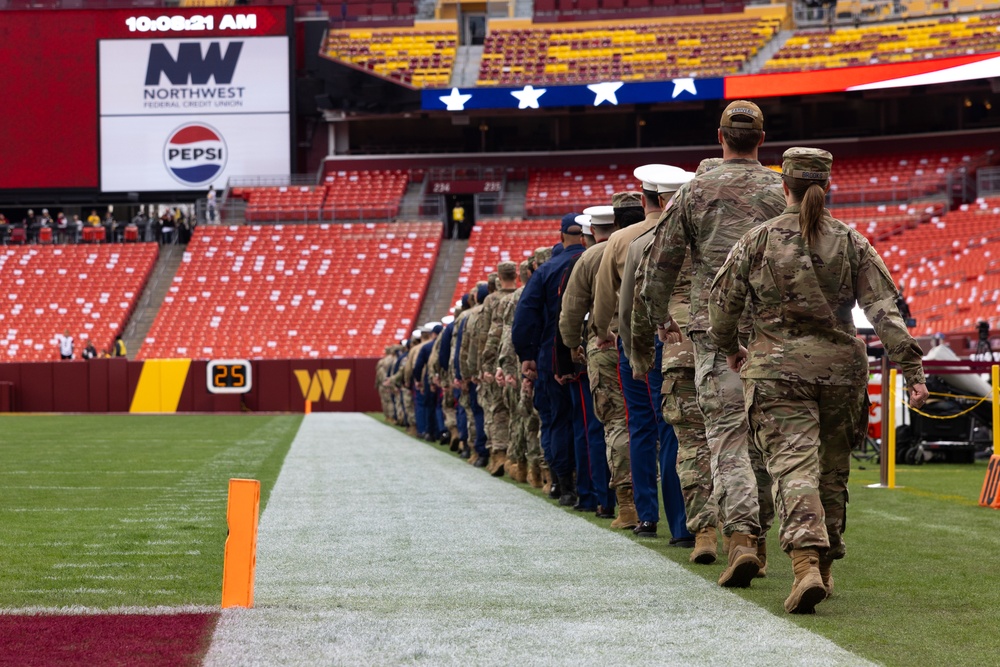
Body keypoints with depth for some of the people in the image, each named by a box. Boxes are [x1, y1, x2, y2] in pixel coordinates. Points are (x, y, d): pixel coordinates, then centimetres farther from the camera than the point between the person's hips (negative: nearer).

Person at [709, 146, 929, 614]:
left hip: (777, 369, -2)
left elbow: (723, 302, 4)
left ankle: (806, 563, -31)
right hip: (839, 367, 2)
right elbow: (884, 308, -5)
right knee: (832, 470, 16)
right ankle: (825, 567, 27)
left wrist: (729, 347, 24)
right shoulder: (851, 243, 2)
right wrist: (911, 368, -6)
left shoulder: (759, 241, -2)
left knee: (794, 466, -11)